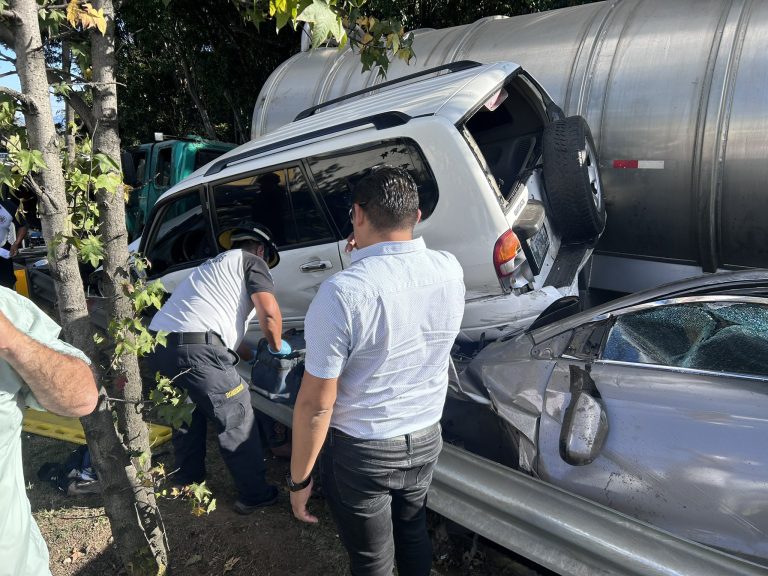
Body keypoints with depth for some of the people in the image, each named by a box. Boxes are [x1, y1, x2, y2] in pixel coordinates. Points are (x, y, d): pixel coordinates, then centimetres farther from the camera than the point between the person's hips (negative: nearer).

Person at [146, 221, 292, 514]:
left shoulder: (212, 265, 33)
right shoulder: (251, 262, 8)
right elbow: (269, 312, -7)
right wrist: (277, 346, 11)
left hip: (156, 346, 9)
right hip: (197, 350, -9)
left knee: (187, 416, 28)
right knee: (237, 422, 6)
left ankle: (188, 481, 42)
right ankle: (254, 493, 16)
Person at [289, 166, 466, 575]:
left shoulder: (341, 292, -27)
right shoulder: (450, 271, -10)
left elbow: (316, 405, -21)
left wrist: (298, 480, -8)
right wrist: (371, 258, 12)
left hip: (361, 451, -4)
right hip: (425, 439, 5)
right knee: (413, 534, 29)